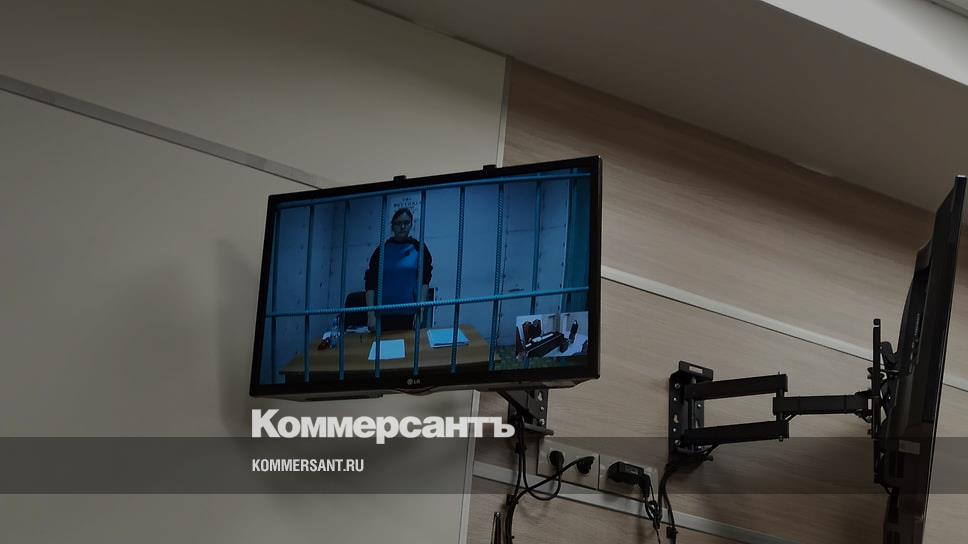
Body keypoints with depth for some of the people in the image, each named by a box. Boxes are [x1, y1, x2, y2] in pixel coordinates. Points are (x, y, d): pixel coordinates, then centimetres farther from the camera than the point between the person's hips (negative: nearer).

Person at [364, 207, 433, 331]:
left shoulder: (419, 249, 6)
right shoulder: (381, 250, 8)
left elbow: (424, 282, 3)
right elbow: (370, 284, 4)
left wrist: (420, 311, -8)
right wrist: (371, 315, -6)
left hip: (409, 315, -1)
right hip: (383, 315, 1)